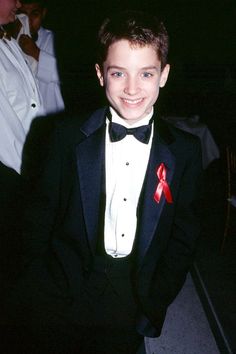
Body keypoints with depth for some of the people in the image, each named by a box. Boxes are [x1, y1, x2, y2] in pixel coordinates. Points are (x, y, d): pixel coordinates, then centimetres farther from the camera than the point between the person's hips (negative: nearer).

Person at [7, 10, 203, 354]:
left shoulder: (185, 151, -5)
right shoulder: (69, 137, -7)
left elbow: (184, 238, 0)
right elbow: (40, 220, -2)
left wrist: (152, 306, -3)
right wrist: (40, 292, -6)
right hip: (67, 294, 0)